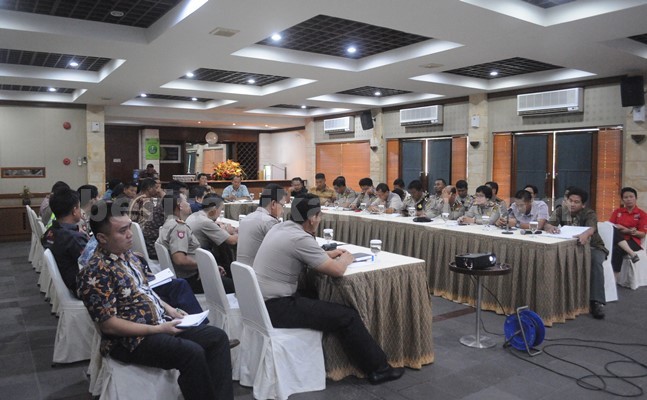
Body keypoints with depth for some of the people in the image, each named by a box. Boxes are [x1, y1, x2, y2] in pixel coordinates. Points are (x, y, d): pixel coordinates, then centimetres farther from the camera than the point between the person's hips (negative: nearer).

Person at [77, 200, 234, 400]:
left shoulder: (127, 255, 9)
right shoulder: (95, 273, -17)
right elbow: (108, 325, -19)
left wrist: (168, 308, 7)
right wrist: (158, 329, -19)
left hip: (161, 322, 9)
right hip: (131, 339, -8)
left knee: (218, 337, -5)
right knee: (192, 353, -30)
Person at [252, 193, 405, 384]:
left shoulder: (281, 227, 6)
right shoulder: (300, 238, -21)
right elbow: (337, 271, -16)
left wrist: (328, 254, 18)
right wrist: (345, 259, 5)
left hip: (263, 300, 10)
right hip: (275, 307, -10)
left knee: (319, 299, 25)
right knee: (347, 316, -5)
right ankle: (378, 368, 12)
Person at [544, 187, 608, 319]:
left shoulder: (589, 214, -13)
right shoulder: (561, 212, -2)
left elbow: (591, 228, -35)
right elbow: (547, 225, -16)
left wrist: (585, 234, -61)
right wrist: (551, 227, -43)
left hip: (592, 247, -2)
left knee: (595, 262, -35)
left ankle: (596, 302, -34)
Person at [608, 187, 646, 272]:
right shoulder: (617, 212, 14)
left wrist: (634, 232, -20)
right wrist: (628, 231, -14)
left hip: (633, 241, -2)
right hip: (618, 239, 2)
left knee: (617, 250, -36)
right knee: (613, 230, -33)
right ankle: (632, 254, -40)